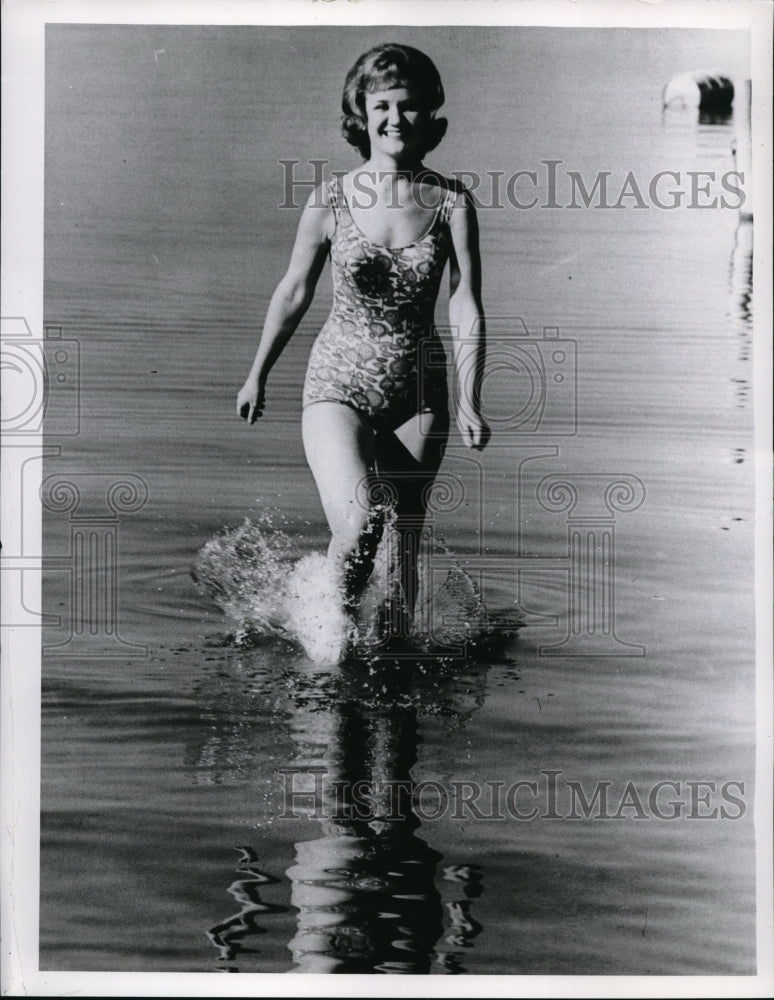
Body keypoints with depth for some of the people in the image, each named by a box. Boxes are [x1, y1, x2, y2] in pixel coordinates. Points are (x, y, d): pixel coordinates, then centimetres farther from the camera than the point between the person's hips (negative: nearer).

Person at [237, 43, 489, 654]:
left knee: (405, 545, 8)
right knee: (359, 523, -20)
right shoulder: (331, 201, -5)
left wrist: (469, 402, -16)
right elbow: (294, 294, 7)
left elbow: (467, 309, -7)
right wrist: (258, 376, 15)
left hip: (418, 390, 2)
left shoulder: (452, 203, -4)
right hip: (339, 380, -1)